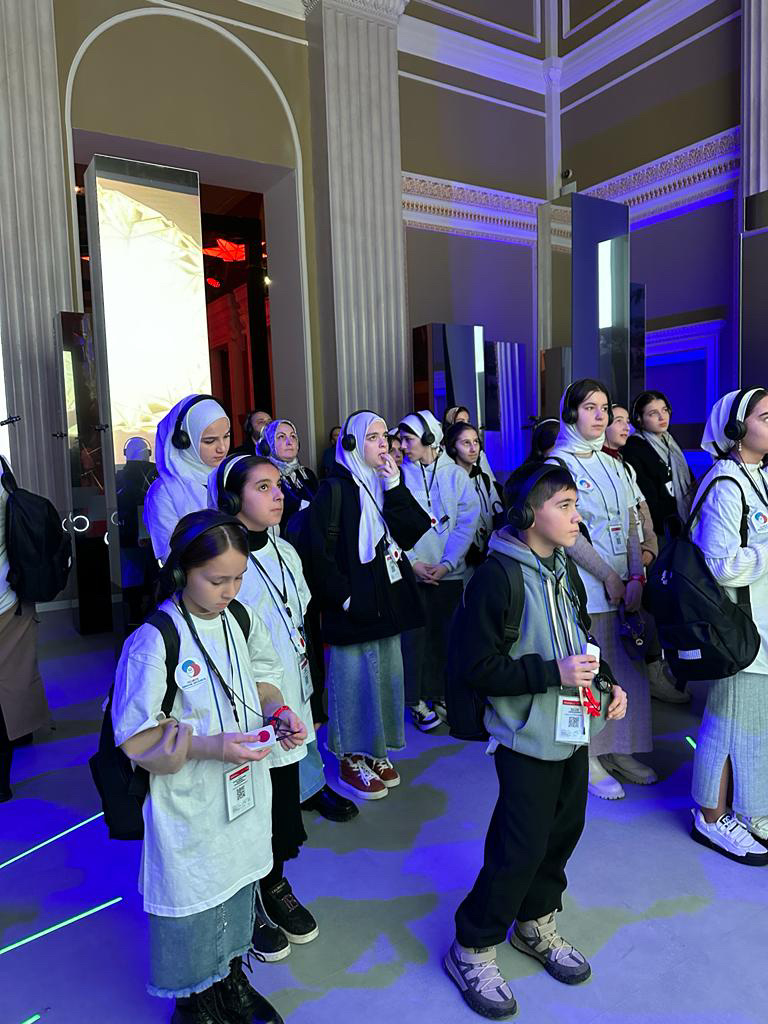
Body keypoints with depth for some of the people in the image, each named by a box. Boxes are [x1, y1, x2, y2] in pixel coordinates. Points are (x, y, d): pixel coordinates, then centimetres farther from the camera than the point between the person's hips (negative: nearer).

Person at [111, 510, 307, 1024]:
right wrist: (211, 746, -27)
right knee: (192, 899, 15)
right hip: (190, 803, -5)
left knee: (239, 882, 24)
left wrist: (279, 710, -11)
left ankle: (232, 979, 51)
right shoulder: (154, 641, -23)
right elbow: (135, 739, -19)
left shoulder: (241, 619, -6)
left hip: (245, 790, 6)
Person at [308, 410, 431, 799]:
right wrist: (343, 598, -15)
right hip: (354, 607, -7)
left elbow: (414, 531, -2)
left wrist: (395, 487, -10)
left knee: (386, 675, 14)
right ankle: (351, 759, 19)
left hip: (388, 601, 7)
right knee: (354, 678, 2)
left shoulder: (388, 485, 11)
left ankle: (376, 751, 30)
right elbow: (321, 552, -14)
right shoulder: (334, 490, -10)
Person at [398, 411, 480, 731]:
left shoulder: (456, 475, 2)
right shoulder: (398, 474, 1)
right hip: (410, 571, -1)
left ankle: (441, 695, 25)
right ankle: (417, 701, 16)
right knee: (415, 635, 1)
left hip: (449, 572, 1)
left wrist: (447, 563, -11)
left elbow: (467, 523, -2)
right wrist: (412, 561, -11)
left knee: (446, 634, 8)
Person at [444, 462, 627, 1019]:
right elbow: (474, 665, -21)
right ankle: (472, 949, 23)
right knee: (522, 848, -1)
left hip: (574, 729, 8)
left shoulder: (564, 569, 5)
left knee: (564, 831, 19)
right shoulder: (498, 576, -21)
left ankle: (535, 925, 43)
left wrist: (607, 682, 3)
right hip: (528, 738, -8)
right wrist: (551, 673, -23)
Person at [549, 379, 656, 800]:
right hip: (585, 586, -6)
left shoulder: (612, 464, 14)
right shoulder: (557, 464, -6)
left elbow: (631, 523, 9)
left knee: (629, 666, 11)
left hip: (624, 584, 7)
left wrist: (636, 576, -4)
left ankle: (619, 750, 27)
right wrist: (609, 576, -11)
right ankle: (588, 758, 17)